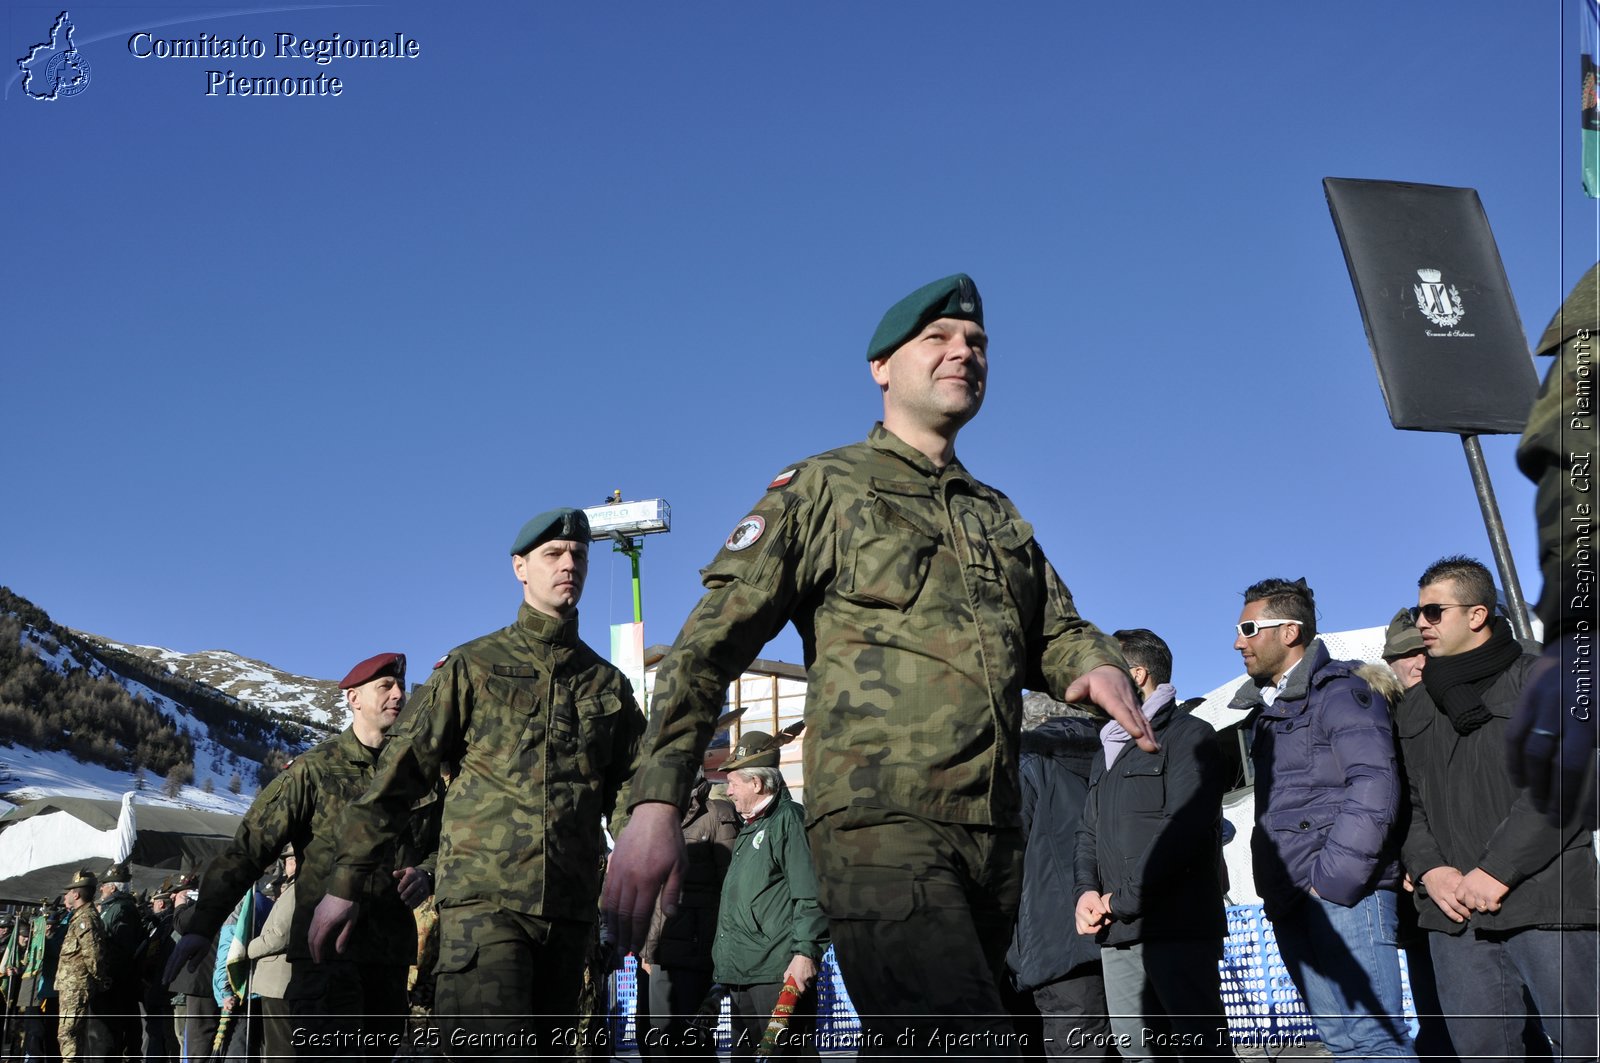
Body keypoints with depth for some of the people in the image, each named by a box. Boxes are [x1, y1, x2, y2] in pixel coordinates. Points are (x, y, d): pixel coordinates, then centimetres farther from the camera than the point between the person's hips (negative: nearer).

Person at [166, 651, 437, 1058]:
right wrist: (202, 927, -13)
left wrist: (425, 874, -3)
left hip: (391, 954, 5)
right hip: (326, 951, -5)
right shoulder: (314, 770, -1)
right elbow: (247, 848, -5)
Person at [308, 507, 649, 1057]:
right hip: (484, 896, -4)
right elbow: (400, 773, 3)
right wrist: (345, 883, 0)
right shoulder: (473, 666, 6)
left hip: (569, 909, 4)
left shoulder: (607, 683, 15)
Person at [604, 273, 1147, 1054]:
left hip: (994, 834, 7)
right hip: (879, 821, -6)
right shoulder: (824, 489, 5)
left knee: (907, 1045, 13)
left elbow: (1055, 632, 25)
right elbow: (709, 645, -2)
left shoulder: (999, 515, 24)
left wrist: (1098, 666, -2)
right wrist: (656, 802, -14)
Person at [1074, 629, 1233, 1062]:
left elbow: (1185, 827, -13)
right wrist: (1086, 890, 1)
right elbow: (1088, 833, 22)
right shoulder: (1108, 753, 26)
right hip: (1116, 934, 8)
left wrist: (1124, 899, -13)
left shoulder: (1188, 734, 0)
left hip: (1177, 927, -7)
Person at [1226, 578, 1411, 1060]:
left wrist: (1333, 879, -18)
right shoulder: (1266, 709, 22)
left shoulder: (1339, 690, -3)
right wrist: (1276, 888, 10)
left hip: (1344, 892, -8)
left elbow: (1374, 789, -15)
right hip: (1289, 902, 8)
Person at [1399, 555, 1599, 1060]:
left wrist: (1496, 871, -15)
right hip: (1453, 911, 5)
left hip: (1545, 902, -4)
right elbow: (1405, 802, 15)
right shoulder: (1415, 706, 18)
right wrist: (1430, 870, -3)